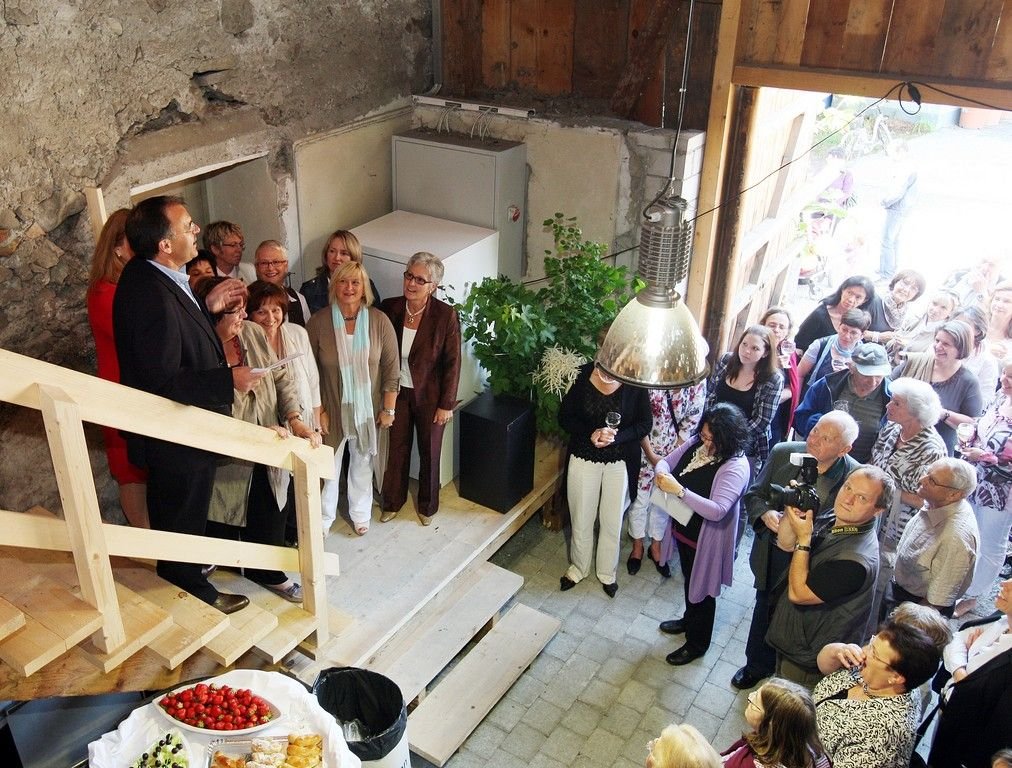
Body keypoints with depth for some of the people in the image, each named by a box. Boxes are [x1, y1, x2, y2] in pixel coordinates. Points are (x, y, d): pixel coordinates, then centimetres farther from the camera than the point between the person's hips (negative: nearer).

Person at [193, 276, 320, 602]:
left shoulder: (253, 333, -5)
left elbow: (280, 377, 0)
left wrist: (295, 419, -15)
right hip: (227, 465, -5)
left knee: (270, 522, 21)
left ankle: (267, 572, 44)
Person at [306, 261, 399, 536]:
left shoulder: (379, 321, -11)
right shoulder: (318, 323, -12)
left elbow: (391, 367, -6)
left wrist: (388, 409, -5)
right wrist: (317, 410, -6)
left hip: (368, 409, 1)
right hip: (332, 409, -1)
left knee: (363, 462, 18)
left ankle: (360, 513, 41)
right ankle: (324, 517, 34)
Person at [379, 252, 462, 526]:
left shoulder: (446, 315, -18)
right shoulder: (390, 308, -9)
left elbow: (452, 364, -13)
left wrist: (446, 404, -12)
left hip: (430, 395, -2)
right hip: (398, 392, 3)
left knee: (429, 452, 15)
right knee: (397, 449, 17)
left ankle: (427, 506, 36)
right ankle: (393, 501, 38)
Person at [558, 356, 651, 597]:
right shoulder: (581, 375, -14)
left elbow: (645, 423, -8)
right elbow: (565, 417, -7)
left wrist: (615, 437, -24)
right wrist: (591, 433, -24)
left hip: (620, 462, 0)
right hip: (584, 459, 0)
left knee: (612, 522, 16)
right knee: (581, 519, 15)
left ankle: (607, 573, 40)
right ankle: (578, 568, 41)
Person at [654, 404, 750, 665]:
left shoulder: (736, 467, -30)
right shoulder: (697, 443, -8)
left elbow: (717, 510, -37)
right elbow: (666, 461, 1)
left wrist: (679, 490, -42)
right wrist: (661, 473, -23)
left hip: (706, 540, -7)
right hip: (683, 529, 7)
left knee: (701, 589, 14)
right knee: (688, 580, 29)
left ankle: (697, 643, 36)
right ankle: (689, 620, 55)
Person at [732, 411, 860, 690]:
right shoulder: (784, 453, -13)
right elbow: (755, 494, -1)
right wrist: (765, 514, -22)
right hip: (771, 557, 3)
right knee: (764, 611, 25)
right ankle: (757, 665, 53)